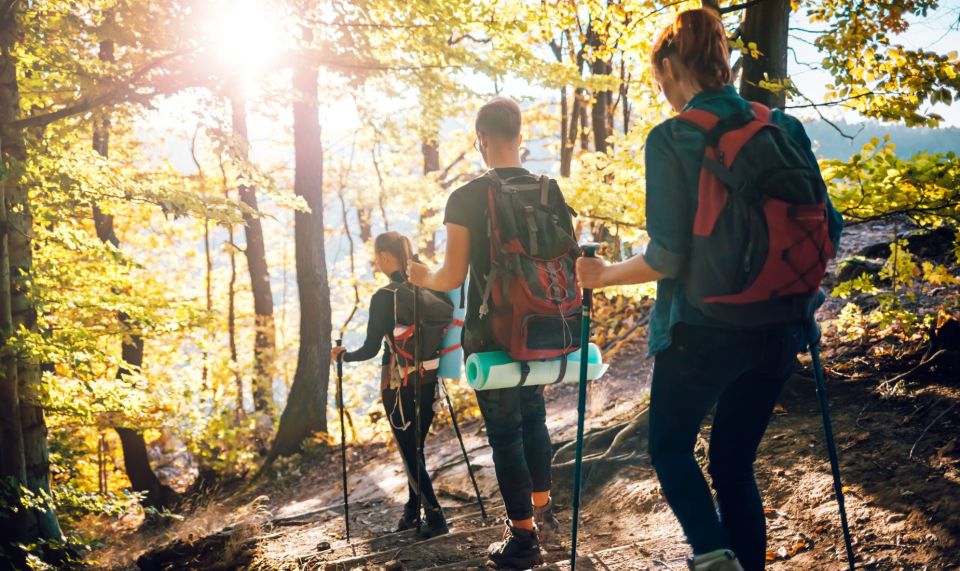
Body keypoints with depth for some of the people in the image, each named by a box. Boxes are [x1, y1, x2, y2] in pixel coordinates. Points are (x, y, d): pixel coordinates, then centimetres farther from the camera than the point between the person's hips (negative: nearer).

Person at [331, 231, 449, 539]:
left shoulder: (383, 297, -15)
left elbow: (370, 349, -13)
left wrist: (342, 355, 4)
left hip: (399, 384, -6)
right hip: (428, 379, 6)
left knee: (409, 452, 3)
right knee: (416, 448, 18)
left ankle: (435, 515, 0)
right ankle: (413, 511, 27)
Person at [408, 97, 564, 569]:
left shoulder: (465, 199, -13)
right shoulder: (549, 191, 0)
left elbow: (453, 277, -14)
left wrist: (422, 277, 8)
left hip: (491, 331, -5)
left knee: (504, 430, 4)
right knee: (533, 416, 23)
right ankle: (542, 510, 35)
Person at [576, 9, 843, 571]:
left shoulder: (670, 139, -12)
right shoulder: (785, 128, 2)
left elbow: (668, 256, -17)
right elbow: (826, 226, 4)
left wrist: (604, 275, -1)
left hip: (702, 329, -4)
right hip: (777, 330, 5)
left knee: (670, 445, 18)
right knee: (735, 463, 18)